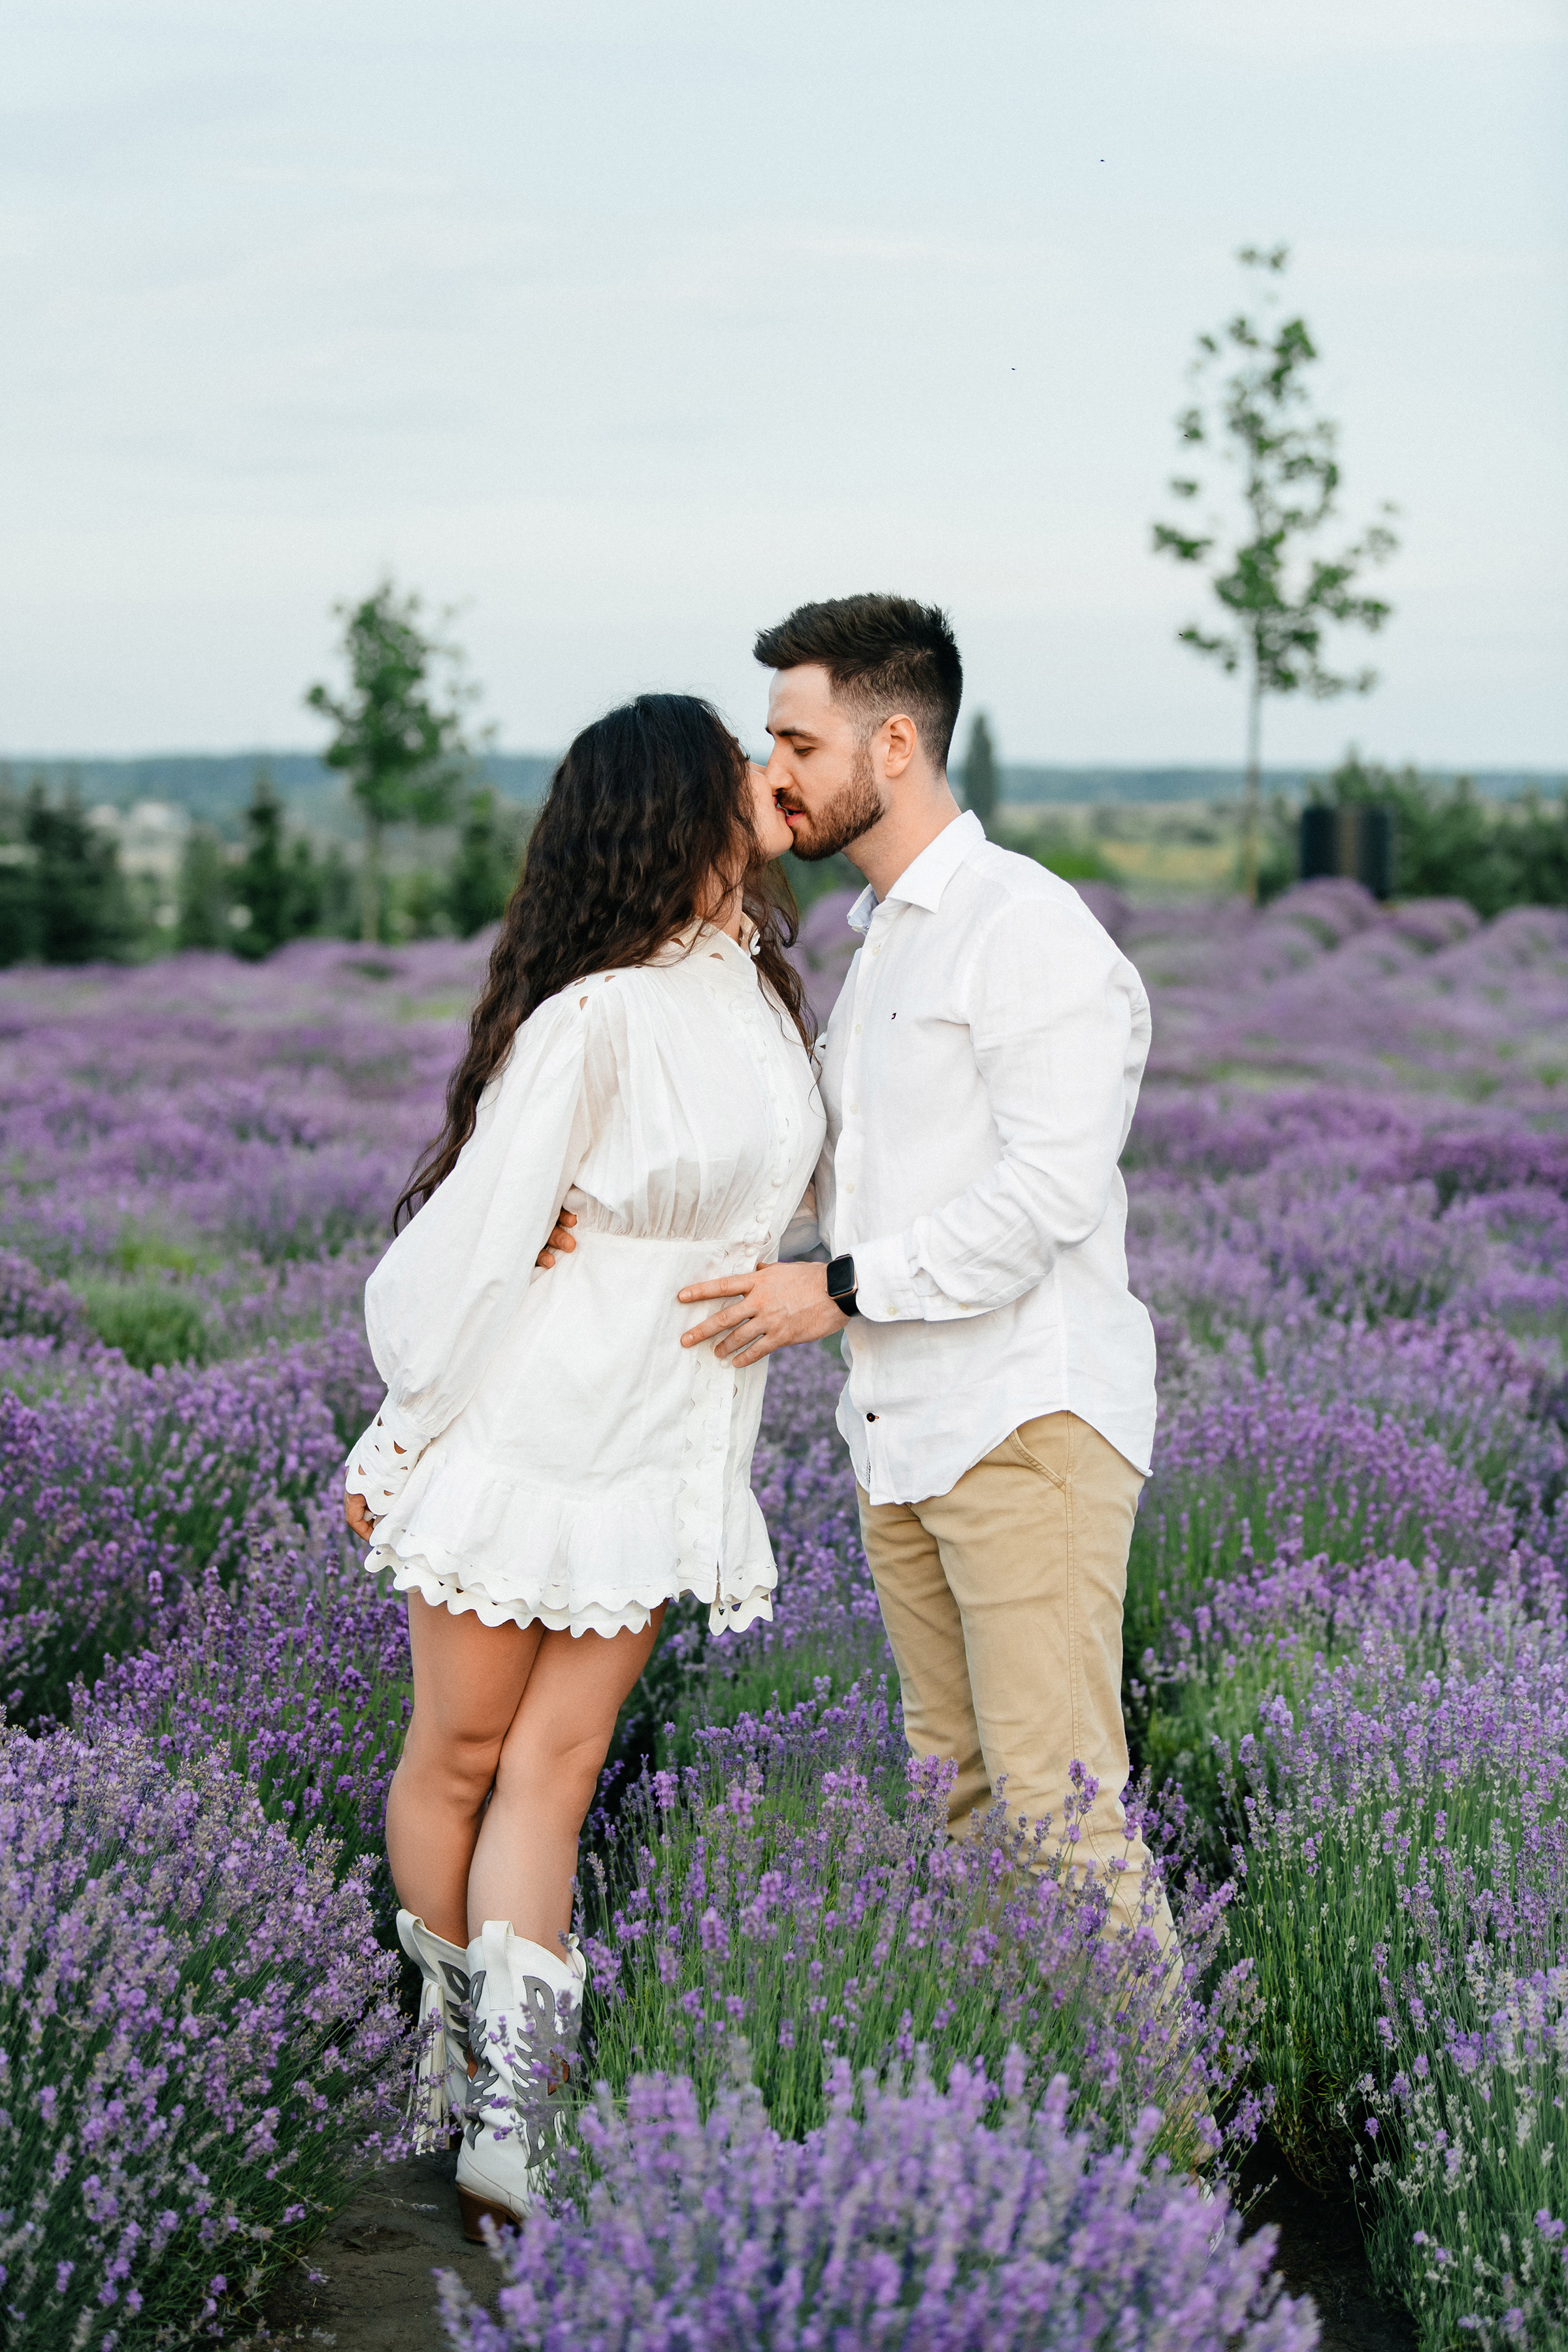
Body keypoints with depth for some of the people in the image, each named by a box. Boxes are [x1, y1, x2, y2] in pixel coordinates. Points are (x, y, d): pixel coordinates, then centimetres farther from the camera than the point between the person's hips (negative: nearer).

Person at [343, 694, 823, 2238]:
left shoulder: (756, 992, 4)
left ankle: (509, 2120, -2)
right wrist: (399, 1425, -8)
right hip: (524, 1429, -6)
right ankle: (451, 2043, 29)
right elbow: (475, 1229, -14)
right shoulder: (593, 1019, -20)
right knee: (459, 1754, 10)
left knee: (551, 1771, 2)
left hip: (662, 1458, 6)